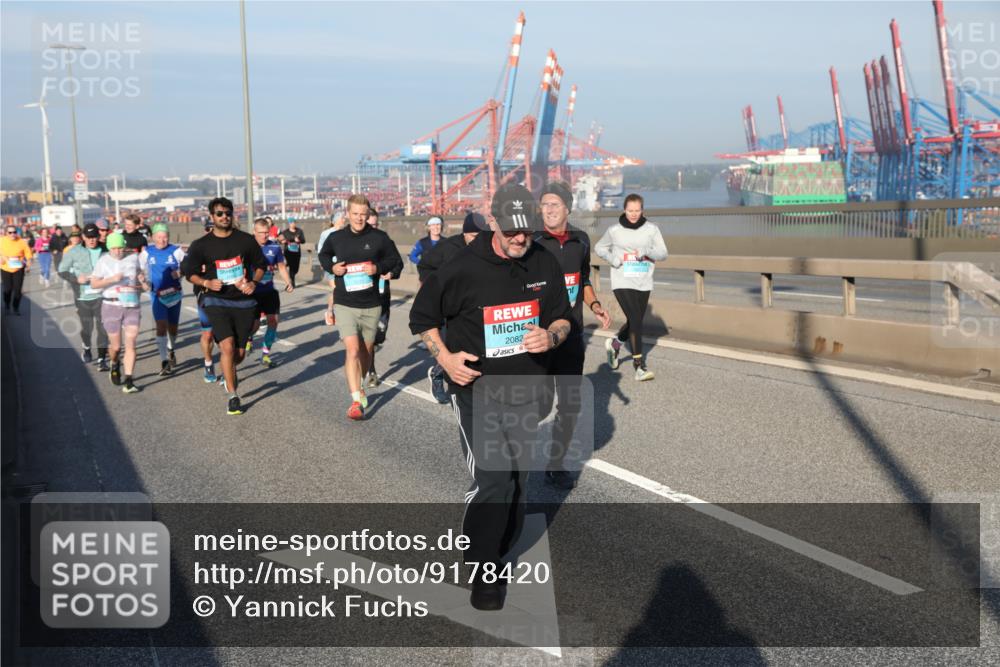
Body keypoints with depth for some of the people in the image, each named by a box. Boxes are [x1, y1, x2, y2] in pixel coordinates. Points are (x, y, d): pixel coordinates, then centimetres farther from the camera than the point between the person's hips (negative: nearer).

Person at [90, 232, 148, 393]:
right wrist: (112, 279, -20)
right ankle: (115, 365, 40)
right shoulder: (104, 261, -1)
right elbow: (94, 284, -6)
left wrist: (143, 281, 6)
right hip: (111, 306, -1)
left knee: (130, 344, -9)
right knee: (116, 346, 5)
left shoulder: (133, 257, 6)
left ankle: (128, 381, -7)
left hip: (132, 307, 1)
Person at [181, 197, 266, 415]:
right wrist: (207, 283, -12)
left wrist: (253, 282, -6)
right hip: (216, 301, -2)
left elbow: (260, 265, 13)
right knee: (227, 346, -20)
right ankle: (233, 396, -11)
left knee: (239, 353, 7)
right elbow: (190, 273, 7)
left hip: (243, 301, 2)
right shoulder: (201, 245, 0)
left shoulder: (245, 240, 3)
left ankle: (228, 374, 44)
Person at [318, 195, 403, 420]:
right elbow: (323, 256, 20)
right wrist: (332, 268, -1)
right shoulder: (335, 238, 1)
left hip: (371, 305, 1)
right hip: (345, 305, -1)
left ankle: (358, 387, 40)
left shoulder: (379, 237, -2)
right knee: (352, 350, -16)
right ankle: (356, 400, -16)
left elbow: (397, 262, 5)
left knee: (366, 351, 15)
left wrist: (379, 268, -14)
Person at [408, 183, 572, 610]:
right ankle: (482, 570, 3)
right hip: (476, 388, -5)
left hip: (526, 391, 5)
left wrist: (551, 337, -13)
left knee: (518, 480, 15)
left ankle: (497, 552, 35)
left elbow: (563, 318, 10)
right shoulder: (464, 268, -13)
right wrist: (445, 357, -14)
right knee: (492, 480, -15)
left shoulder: (545, 266, -1)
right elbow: (422, 316, 0)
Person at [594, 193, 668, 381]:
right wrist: (611, 257, -5)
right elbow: (599, 248, 14)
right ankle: (639, 365, -9)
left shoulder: (651, 230, 2)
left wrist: (647, 251, -22)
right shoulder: (614, 231, 0)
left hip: (644, 284, 3)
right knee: (635, 321, -15)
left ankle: (614, 344, 44)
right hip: (622, 283, -3)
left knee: (634, 322, 14)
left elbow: (663, 254, -3)